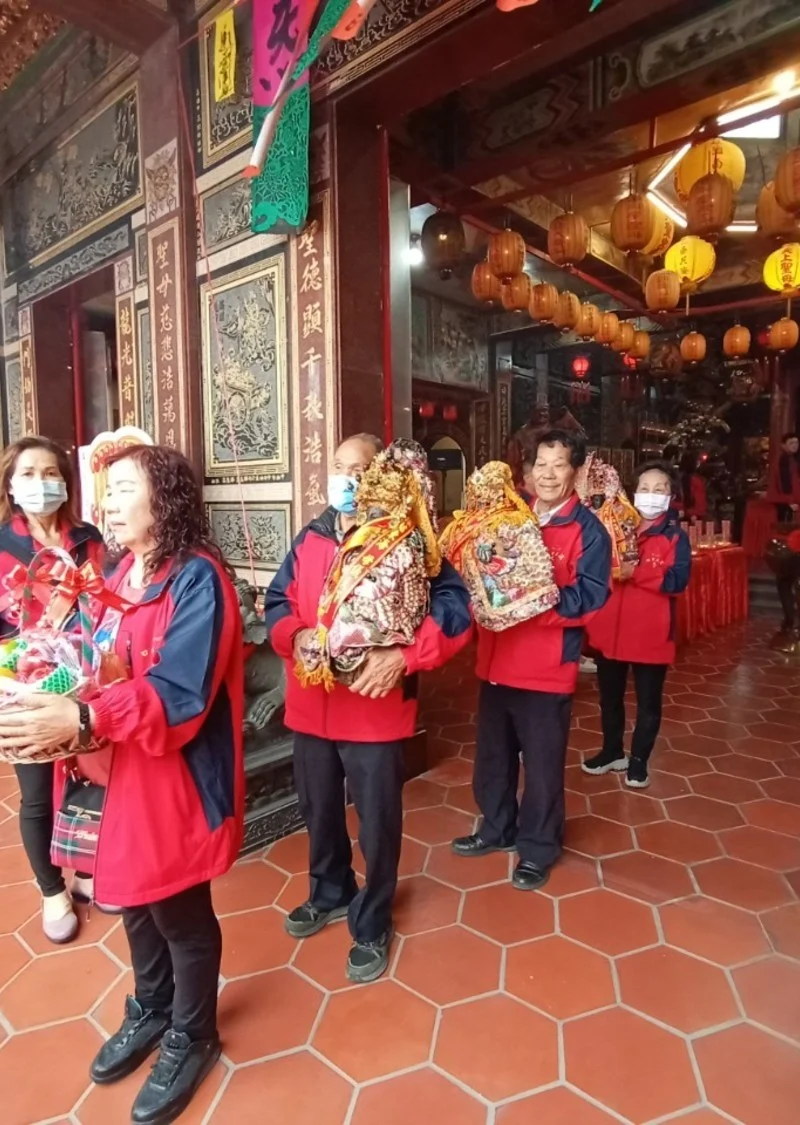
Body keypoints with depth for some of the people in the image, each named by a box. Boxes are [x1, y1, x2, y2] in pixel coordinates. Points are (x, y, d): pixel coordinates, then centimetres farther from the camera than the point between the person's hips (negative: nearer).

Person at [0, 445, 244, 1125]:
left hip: (176, 780, -7)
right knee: (136, 898, 23)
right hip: (121, 771, 8)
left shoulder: (197, 578, -20)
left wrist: (81, 720, -33)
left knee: (181, 913, 12)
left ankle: (192, 1037, 38)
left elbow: (177, 693, -27)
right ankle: (150, 1011, 49)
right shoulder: (122, 573, 7)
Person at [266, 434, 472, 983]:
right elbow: (277, 603, 9)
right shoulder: (309, 539, 6)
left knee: (377, 823, 10)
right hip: (311, 706, 5)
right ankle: (330, 893, 50)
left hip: (376, 710, -5)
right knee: (319, 812, 23)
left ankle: (372, 925, 35)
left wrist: (404, 657, -29)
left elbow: (455, 607, -17)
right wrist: (296, 635, -13)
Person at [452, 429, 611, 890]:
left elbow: (590, 598, -16)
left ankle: (538, 849, 28)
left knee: (542, 763, 8)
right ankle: (497, 829, 39)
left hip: (548, 667, -5)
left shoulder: (589, 530, -8)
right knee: (493, 754, 18)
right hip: (497, 659, 6)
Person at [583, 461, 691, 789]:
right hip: (610, 629, 4)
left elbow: (677, 581, -18)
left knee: (648, 703, 11)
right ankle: (612, 751, 35)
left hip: (650, 634, -3)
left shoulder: (675, 537, -6)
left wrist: (635, 572, -26)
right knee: (610, 697, 17)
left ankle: (638, 760, 28)